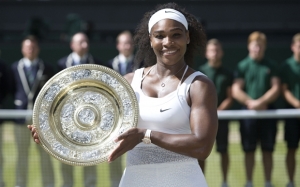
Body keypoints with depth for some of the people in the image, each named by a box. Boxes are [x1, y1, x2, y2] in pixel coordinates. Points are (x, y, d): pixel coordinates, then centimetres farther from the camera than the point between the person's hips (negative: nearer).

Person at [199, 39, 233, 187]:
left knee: (223, 150, 2)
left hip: (221, 116, 1)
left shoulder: (227, 74, 6)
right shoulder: (200, 72, 4)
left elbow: (229, 98, 4)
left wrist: (218, 111, -12)